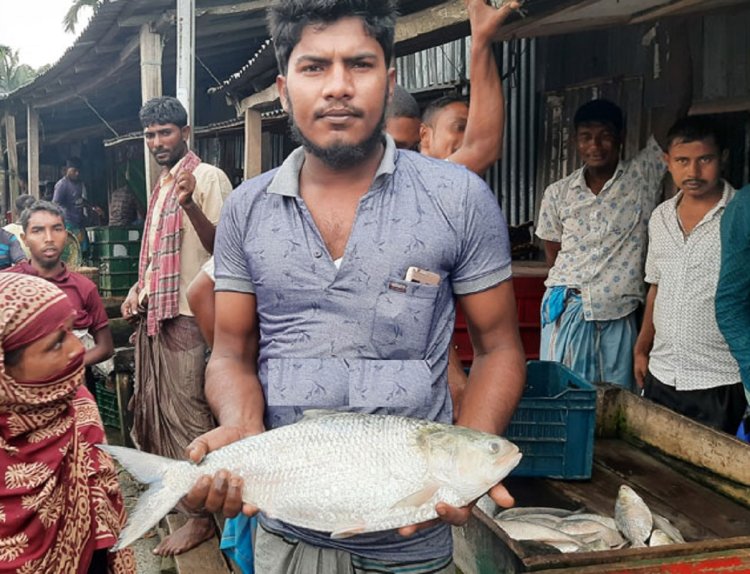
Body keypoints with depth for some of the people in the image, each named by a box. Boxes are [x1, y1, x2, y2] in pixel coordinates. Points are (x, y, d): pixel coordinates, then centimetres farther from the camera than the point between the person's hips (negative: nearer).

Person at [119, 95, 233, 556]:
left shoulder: (208, 177, -10)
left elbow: (221, 245, -21)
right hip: (155, 312, 10)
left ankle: (203, 517, 7)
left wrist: (191, 205, -35)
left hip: (187, 315, -9)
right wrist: (139, 290, 14)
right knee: (155, 409, 18)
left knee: (187, 415, -4)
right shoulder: (162, 185, 18)